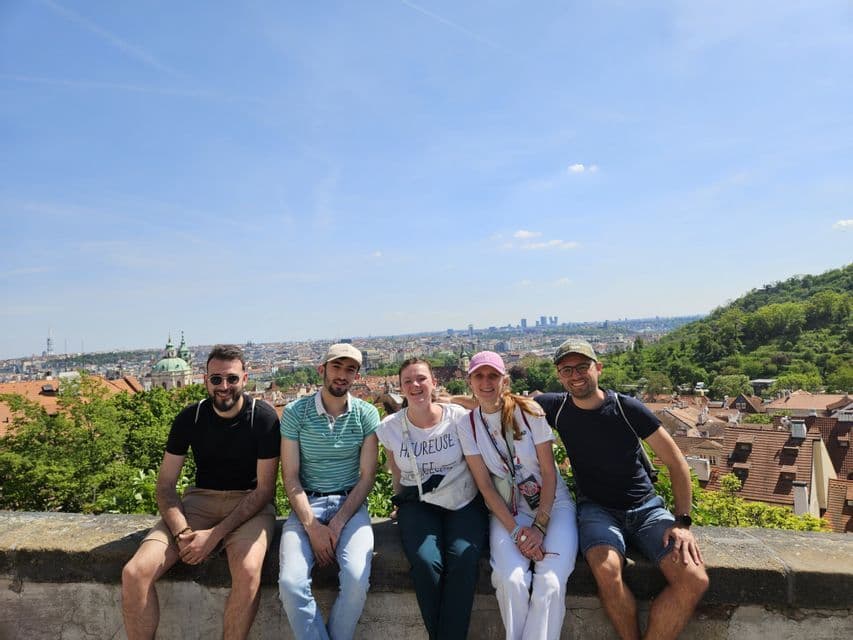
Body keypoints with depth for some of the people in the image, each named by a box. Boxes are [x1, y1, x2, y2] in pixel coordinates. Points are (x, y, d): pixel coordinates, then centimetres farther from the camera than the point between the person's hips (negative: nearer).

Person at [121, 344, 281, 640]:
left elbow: (265, 489, -10)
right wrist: (181, 532, -17)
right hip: (200, 500, 4)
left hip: (249, 503, -3)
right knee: (134, 573, -18)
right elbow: (165, 485, 1)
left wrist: (215, 534, -18)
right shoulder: (190, 418, -1)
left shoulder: (263, 417, -11)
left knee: (248, 571, -33)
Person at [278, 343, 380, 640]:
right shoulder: (295, 412, -2)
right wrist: (312, 527, -13)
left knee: (356, 578, -24)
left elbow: (367, 476, -1)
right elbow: (290, 477, -2)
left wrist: (338, 523, -12)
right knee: (291, 582, -22)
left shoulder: (367, 414, -1)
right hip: (307, 504, 0)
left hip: (351, 503, 0)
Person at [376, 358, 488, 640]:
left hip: (464, 503, -1)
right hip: (418, 505, 1)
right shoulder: (389, 427, -1)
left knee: (464, 561, -28)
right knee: (426, 562, -27)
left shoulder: (459, 417, -6)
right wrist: (403, 504, 15)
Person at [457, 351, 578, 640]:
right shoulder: (467, 425, -2)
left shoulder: (529, 411, -7)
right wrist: (515, 530, -13)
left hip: (553, 503, -1)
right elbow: (485, 484, -3)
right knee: (511, 580, -25)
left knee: (550, 582, -25)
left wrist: (540, 525, -14)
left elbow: (549, 472, -6)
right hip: (507, 510, 1)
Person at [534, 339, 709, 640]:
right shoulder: (556, 407, -3)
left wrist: (682, 521, -9)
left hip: (646, 508, 1)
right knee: (607, 570, -32)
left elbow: (675, 461, -3)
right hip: (597, 509, 0)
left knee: (694, 579, -24)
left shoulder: (627, 408, -8)